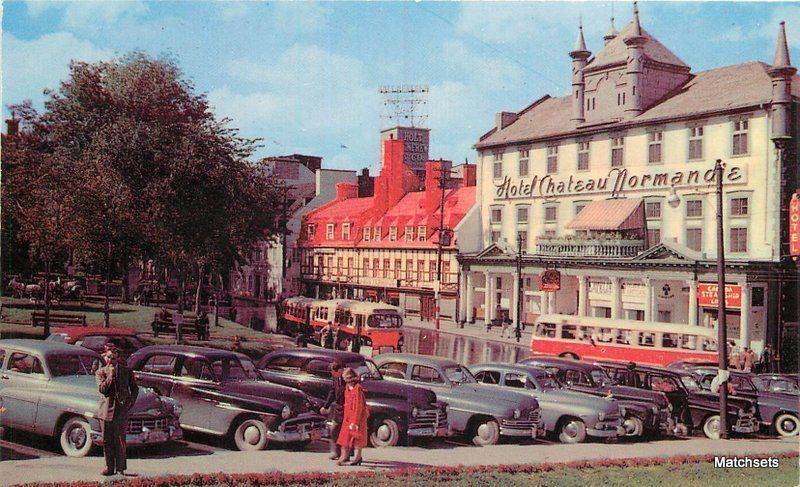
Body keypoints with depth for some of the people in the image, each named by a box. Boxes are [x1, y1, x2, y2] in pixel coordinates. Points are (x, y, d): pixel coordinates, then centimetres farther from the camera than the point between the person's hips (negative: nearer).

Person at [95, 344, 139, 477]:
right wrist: (110, 375, -13)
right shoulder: (100, 372, 6)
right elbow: (102, 389, -9)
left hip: (121, 411, -1)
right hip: (106, 411, 1)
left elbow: (134, 389, 15)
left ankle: (120, 468, 3)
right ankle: (109, 467, 15)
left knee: (119, 440, -4)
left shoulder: (126, 371, 8)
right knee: (107, 441, 6)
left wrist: (130, 403, 4)